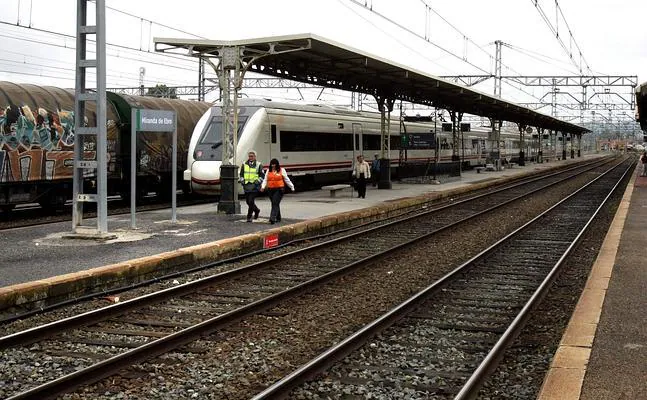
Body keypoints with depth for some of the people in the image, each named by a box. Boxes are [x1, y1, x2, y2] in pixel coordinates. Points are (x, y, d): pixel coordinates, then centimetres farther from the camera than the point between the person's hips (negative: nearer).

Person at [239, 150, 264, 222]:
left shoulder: (258, 164, 3)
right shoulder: (244, 164, 12)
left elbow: (262, 175, 7)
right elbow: (241, 174, 20)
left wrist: (258, 180, -9)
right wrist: (241, 179, 3)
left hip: (254, 186, -4)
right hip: (246, 185, 4)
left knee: (251, 201, -11)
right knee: (248, 201, 10)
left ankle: (249, 217, -3)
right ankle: (256, 210, 36)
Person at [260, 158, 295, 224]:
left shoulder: (282, 170, 2)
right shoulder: (268, 171, 11)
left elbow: (286, 179, 8)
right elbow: (265, 179, 8)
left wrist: (292, 187, 11)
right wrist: (263, 187, -8)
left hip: (279, 189, -4)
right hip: (270, 190, 4)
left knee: (275, 204, -15)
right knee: (274, 204, 12)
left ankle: (272, 218, -23)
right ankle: (278, 218, 26)